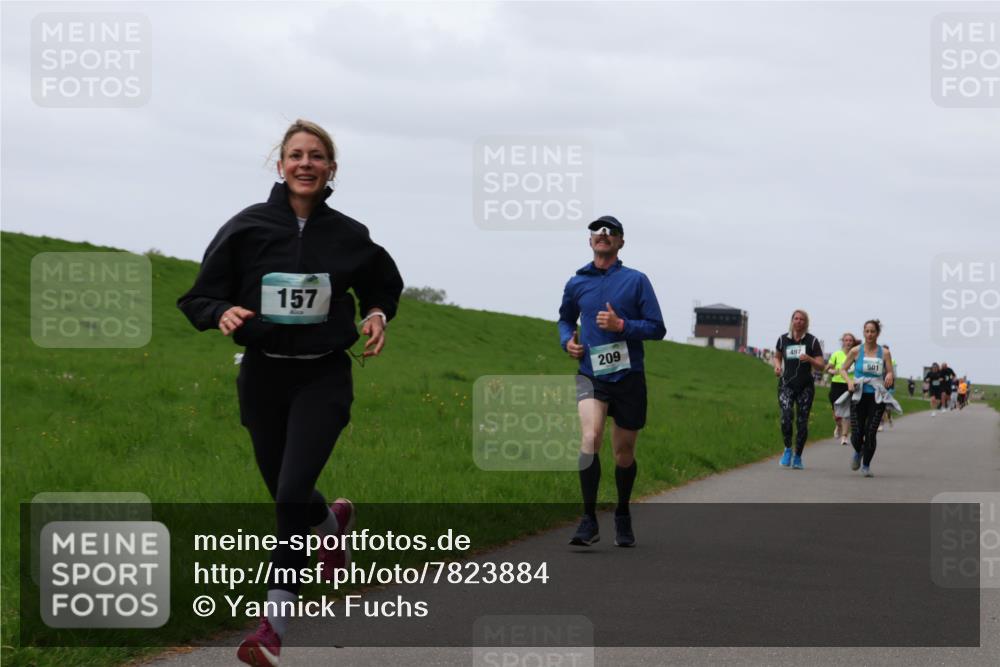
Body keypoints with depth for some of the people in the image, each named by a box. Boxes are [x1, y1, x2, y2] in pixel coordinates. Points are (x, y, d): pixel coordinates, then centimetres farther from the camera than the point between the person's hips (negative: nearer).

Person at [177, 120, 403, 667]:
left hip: (323, 379, -2)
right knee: (285, 495, 14)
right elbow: (201, 296, 0)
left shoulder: (348, 235, -1)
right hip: (263, 375, 2)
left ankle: (275, 622, -11)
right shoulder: (248, 227, -5)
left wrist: (378, 315, -2)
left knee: (292, 492, -17)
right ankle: (331, 520, 52)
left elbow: (384, 284, 19)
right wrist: (223, 313, -22)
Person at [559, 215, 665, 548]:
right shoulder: (577, 284, 8)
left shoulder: (636, 280, 1)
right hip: (590, 375, 0)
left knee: (624, 453, 9)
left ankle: (622, 516, 33)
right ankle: (589, 520, -20)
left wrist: (621, 325, -15)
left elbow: (657, 328, -1)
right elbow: (565, 318, 28)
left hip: (628, 376, 0)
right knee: (590, 438, -24)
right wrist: (567, 340, 7)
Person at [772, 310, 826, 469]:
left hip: (805, 387, 0)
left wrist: (809, 359, -18)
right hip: (786, 384, 0)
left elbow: (822, 366, 1)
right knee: (786, 417, -20)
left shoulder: (812, 341, 1)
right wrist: (777, 365, 2)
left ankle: (798, 457, 15)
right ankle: (787, 449, 1)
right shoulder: (783, 339, 6)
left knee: (802, 422, 1)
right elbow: (777, 356, 23)